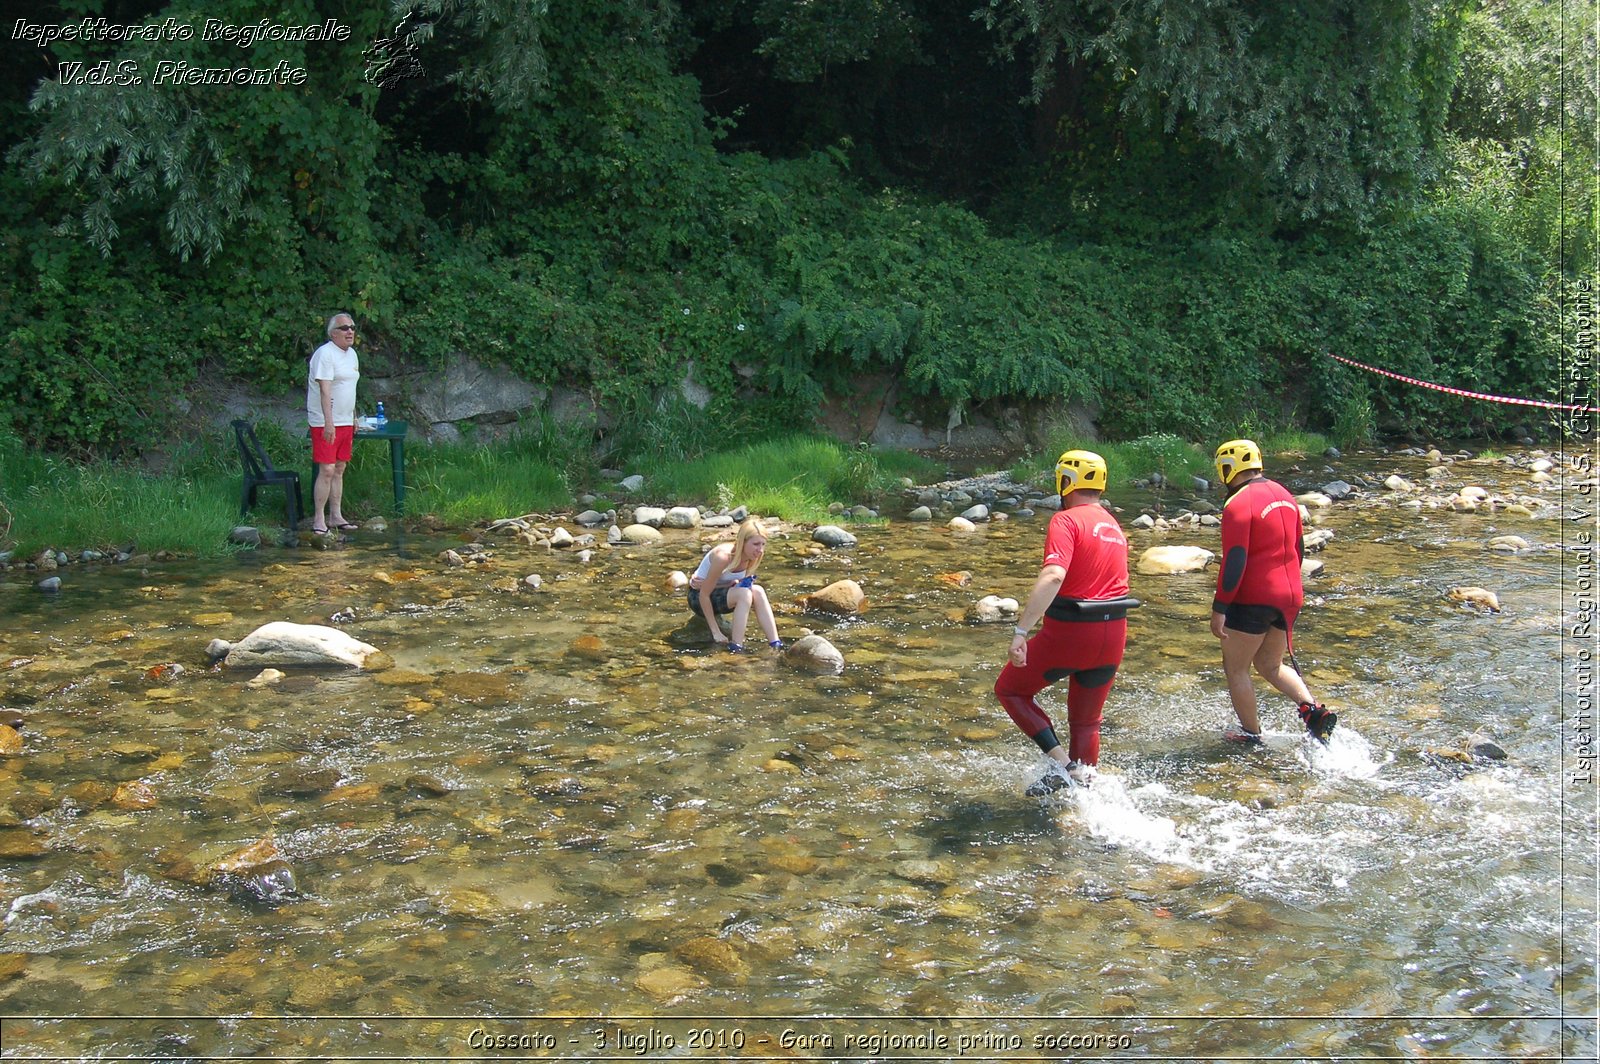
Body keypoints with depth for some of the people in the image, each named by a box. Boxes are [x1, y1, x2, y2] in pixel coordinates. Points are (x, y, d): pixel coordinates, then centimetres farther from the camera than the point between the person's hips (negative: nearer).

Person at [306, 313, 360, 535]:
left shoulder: (352, 354, 15)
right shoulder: (325, 354, -13)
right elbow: (325, 390, -21)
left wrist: (354, 419, 22)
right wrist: (328, 422, -27)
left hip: (345, 422, 8)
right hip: (325, 423, -8)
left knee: (339, 469, 11)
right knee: (327, 470, -11)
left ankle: (336, 516, 17)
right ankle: (319, 520, -6)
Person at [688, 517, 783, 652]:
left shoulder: (752, 557, -11)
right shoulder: (723, 556, -32)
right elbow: (704, 595, -27)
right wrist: (716, 632, -26)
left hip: (721, 592, 7)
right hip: (697, 598, -6)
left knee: (758, 591, -21)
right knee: (744, 594, -31)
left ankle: (775, 645, -26)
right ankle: (736, 648, -35)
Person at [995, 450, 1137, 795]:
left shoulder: (1067, 520, -12)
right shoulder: (1114, 526, 13)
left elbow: (1053, 576, -26)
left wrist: (1020, 631, -31)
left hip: (1069, 632, -7)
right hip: (1113, 634, 7)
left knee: (1010, 689, 12)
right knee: (1086, 721, 21)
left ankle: (1061, 762, -2)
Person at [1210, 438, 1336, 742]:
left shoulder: (1239, 504, -15)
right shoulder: (1284, 495, 11)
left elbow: (1234, 561, -20)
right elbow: (1298, 549, 18)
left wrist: (1219, 608, -17)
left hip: (1253, 601, -8)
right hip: (1290, 596, 8)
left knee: (1235, 668, 7)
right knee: (1270, 665, 20)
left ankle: (1252, 736, 11)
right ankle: (1313, 709, 1)